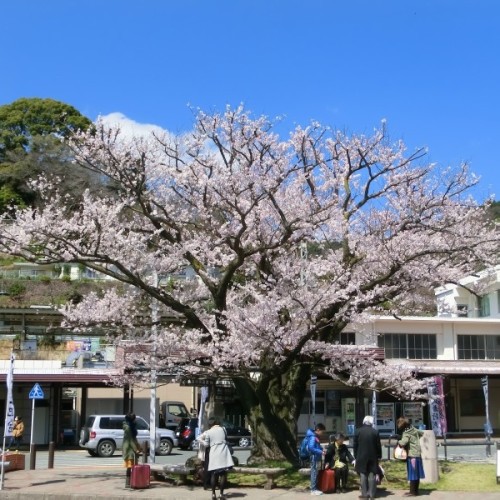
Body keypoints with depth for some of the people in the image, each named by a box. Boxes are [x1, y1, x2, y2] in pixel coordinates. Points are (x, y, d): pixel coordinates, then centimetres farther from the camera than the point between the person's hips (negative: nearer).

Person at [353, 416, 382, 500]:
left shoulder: (358, 431, -4)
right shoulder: (375, 432, -3)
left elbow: (354, 445, -1)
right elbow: (378, 446, 0)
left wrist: (356, 456, 6)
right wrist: (379, 456, 9)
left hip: (361, 456, -1)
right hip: (373, 457, 1)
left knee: (363, 475, 2)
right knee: (372, 475, 5)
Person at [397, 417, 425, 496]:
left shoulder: (406, 434, -17)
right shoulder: (414, 430, 6)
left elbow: (403, 443, -32)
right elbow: (422, 433, 23)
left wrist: (399, 442, -12)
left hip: (412, 456, -8)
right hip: (418, 454, 8)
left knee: (412, 475, -2)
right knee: (417, 474, 12)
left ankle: (412, 492, 2)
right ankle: (416, 490, 20)